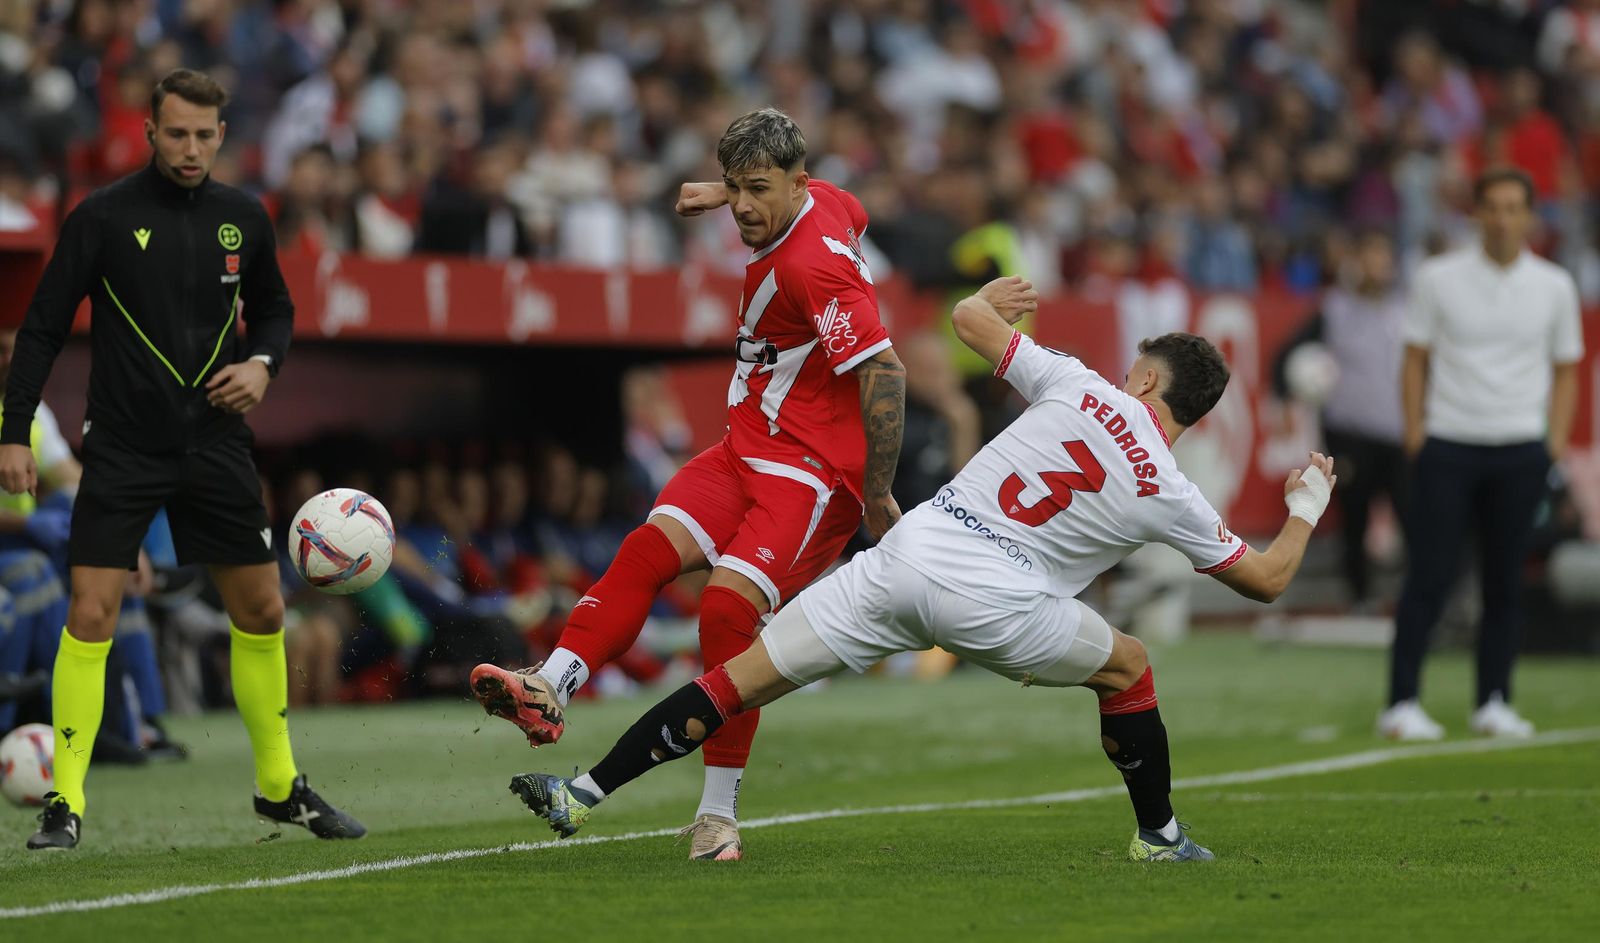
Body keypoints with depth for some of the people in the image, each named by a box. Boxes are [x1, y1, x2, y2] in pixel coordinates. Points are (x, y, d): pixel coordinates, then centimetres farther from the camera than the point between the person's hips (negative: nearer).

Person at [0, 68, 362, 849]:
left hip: (215, 447, 4)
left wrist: (263, 362, -2)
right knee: (90, 615, -12)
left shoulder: (243, 219, 5)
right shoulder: (104, 217, -7)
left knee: (262, 611, 9)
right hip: (123, 452, -4)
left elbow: (274, 309, 21)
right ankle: (66, 804, -6)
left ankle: (279, 785, 26)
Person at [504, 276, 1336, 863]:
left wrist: (989, 298, 39)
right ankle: (1159, 836, 31)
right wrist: (1307, 507, 36)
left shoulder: (1080, 388, 7)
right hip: (993, 605, -1)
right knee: (1128, 668, 26)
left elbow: (970, 318, 15)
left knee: (741, 678, 4)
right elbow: (1266, 579, 19)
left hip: (908, 557, 1)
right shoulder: (1170, 497, 6)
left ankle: (584, 795, 1)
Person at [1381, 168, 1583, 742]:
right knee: (1429, 577, -6)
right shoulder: (1438, 278, 2)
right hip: (1447, 444, -2)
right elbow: (1416, 360, 7)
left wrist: (1555, 444, 3)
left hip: (1521, 451, 2)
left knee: (1505, 582, 4)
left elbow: (1565, 370, 13)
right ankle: (1402, 704, -3)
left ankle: (1494, 704, 11)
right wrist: (1415, 435, -1)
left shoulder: (1554, 287, 6)